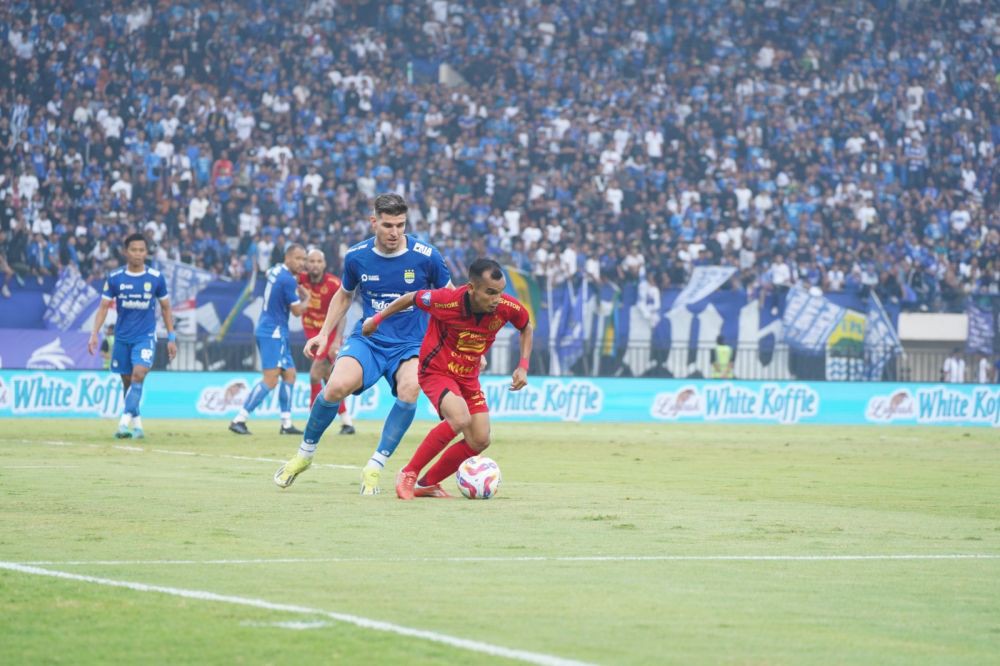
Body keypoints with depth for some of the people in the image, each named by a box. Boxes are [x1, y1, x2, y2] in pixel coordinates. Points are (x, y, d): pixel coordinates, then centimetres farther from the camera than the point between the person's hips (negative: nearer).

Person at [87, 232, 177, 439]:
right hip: (122, 337, 2)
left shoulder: (155, 278, -2)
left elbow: (166, 308, 7)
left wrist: (171, 338, 6)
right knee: (127, 381, 7)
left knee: (138, 375, -20)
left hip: (145, 337, -2)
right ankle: (137, 424, 19)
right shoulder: (114, 278, -1)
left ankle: (125, 421, -24)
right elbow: (104, 307, 2)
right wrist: (94, 334, -9)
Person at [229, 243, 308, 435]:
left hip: (273, 333, 10)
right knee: (270, 381, -13)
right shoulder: (288, 280, -17)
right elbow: (297, 311, -11)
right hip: (273, 334, -10)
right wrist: (307, 298, 10)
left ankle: (286, 424, 13)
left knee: (289, 374, 13)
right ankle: (239, 420, -15)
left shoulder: (275, 271, 9)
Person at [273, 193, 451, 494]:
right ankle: (305, 454, -2)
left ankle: (374, 467, -19)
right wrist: (324, 333, 11)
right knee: (337, 386, -27)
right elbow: (344, 295, 18)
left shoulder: (426, 256, -9)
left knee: (409, 390, -33)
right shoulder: (356, 257, -2)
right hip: (367, 339, 1)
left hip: (410, 345, -1)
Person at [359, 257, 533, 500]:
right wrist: (377, 318, 5)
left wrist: (523, 367, -3)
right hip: (436, 371, -6)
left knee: (480, 441, -2)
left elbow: (526, 327, 7)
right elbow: (411, 298, -7)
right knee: (460, 418, -31)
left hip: (468, 377, 6)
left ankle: (427, 483, 17)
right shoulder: (446, 300, -28)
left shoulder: (507, 308, -17)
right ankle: (408, 474, -17)